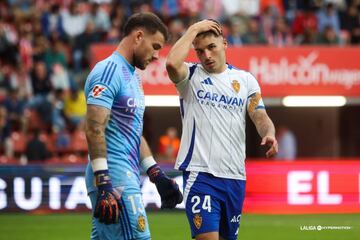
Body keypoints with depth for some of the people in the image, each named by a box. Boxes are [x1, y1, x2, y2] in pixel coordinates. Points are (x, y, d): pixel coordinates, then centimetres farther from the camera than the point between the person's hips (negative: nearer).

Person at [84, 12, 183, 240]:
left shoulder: (132, 76, 20)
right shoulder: (109, 72, -12)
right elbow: (94, 130, -19)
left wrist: (157, 175, 23)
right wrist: (104, 186, -24)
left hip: (128, 178, 10)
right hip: (115, 179, -10)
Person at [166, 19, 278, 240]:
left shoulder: (246, 79, 12)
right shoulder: (191, 75, 2)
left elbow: (260, 116, 3)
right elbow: (172, 64, -20)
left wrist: (269, 134, -20)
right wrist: (194, 30, -10)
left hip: (235, 176, 4)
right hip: (200, 173, -4)